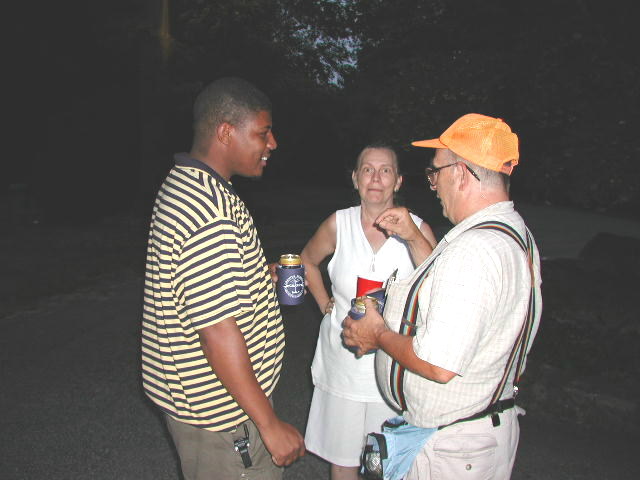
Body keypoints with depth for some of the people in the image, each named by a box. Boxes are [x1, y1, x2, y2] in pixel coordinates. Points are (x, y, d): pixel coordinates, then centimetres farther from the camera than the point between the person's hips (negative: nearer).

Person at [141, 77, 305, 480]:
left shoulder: (182, 185, 6)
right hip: (223, 416, -10)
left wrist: (261, 277, 14)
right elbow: (219, 333, -29)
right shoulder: (212, 212, -29)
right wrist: (270, 425, -21)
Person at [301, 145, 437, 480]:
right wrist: (324, 303, 4)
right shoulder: (339, 224, -4)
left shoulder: (416, 228, -8)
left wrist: (413, 237, -31)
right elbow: (307, 260, 14)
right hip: (344, 361, 1)